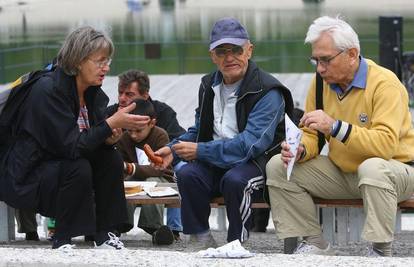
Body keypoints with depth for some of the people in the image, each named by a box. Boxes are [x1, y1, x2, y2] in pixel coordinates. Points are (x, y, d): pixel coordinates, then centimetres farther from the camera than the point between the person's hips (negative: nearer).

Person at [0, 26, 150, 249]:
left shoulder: (93, 92, 1)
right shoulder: (48, 90, -25)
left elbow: (89, 140, 3)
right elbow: (71, 146, -30)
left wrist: (108, 137, -20)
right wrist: (112, 123, -33)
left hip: (60, 165, 8)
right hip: (25, 177, -8)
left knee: (111, 159, -11)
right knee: (78, 169, -31)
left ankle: (104, 234, -5)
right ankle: (62, 240, -18)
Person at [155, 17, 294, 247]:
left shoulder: (267, 92, -12)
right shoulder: (209, 86, 12)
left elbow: (252, 143, -22)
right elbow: (199, 131, 23)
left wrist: (201, 150, -21)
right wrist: (173, 149, 2)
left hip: (255, 162, -5)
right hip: (216, 163, 5)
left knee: (234, 179, -37)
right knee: (187, 174, -26)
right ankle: (203, 242, -15)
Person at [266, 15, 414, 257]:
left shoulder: (384, 83, -21)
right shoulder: (321, 83, -1)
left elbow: (386, 144, -33)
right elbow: (311, 136, 6)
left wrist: (336, 127, -41)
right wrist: (300, 151, -18)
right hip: (342, 173, 7)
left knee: (372, 168, -41)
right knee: (278, 167, -5)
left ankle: (381, 252, -28)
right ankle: (315, 244, -1)